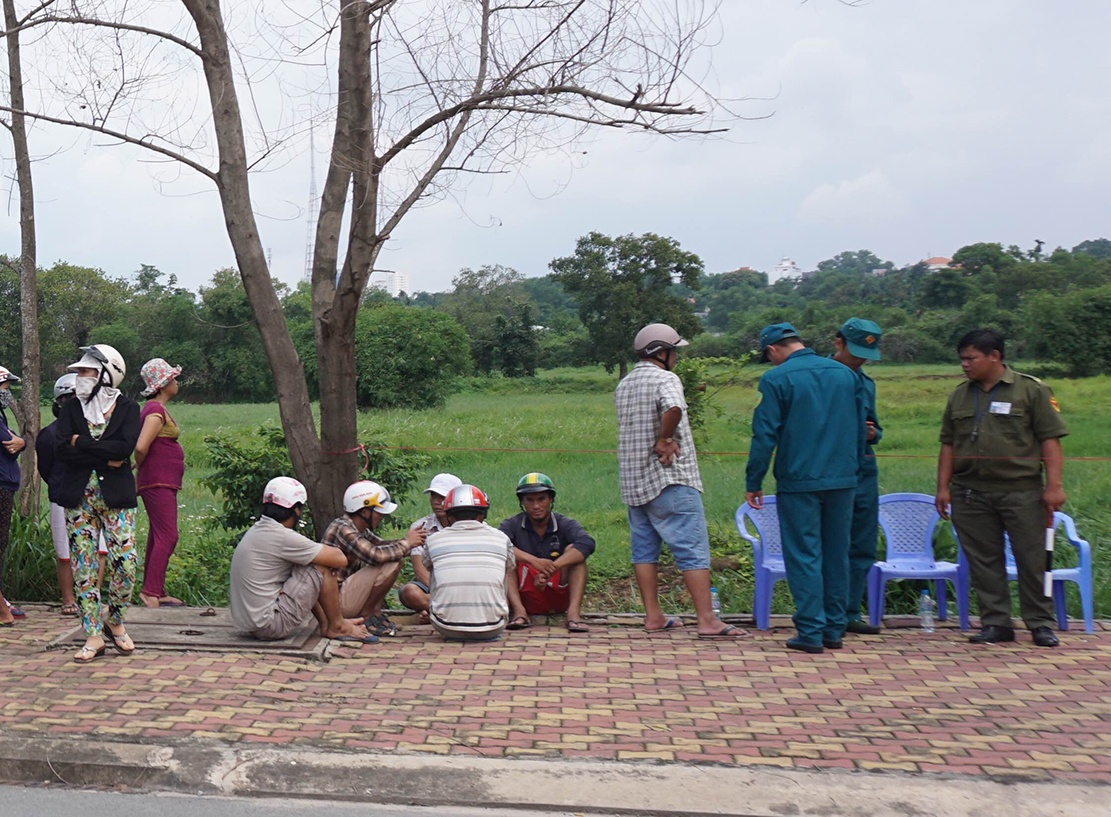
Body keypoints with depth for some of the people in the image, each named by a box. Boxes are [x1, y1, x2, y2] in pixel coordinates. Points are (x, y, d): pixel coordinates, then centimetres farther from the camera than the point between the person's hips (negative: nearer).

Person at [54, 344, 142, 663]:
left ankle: (116, 623, 18)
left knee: (124, 562, -6)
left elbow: (126, 446, -15)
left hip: (116, 495, -2)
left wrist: (81, 443, -10)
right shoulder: (71, 409, 8)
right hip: (78, 496, 2)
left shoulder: (127, 408, 2)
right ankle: (94, 635, 10)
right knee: (84, 565, 2)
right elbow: (61, 450, -6)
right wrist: (105, 457, -13)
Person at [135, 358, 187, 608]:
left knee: (158, 537, 12)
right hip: (158, 483, -10)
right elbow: (141, 447, -24)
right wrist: (141, 467, -8)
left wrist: (140, 468, 19)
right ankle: (151, 591, -12)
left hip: (162, 484, 10)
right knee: (167, 537, -12)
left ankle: (156, 592, 17)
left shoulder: (154, 409, 17)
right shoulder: (156, 410, -15)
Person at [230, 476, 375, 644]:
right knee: (322, 568, -7)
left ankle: (325, 623, 23)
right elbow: (340, 559, -17)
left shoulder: (257, 530, 9)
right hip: (269, 626, -10)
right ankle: (337, 627, 9)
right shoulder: (282, 537, -19)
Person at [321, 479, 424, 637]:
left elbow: (380, 545, 22)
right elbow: (376, 555, -33)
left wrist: (406, 540, 1)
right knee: (392, 563, -21)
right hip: (337, 599, -10)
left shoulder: (359, 528, 8)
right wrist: (406, 543, -16)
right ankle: (365, 616, -7)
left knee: (395, 556, 12)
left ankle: (375, 611, 6)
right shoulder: (342, 529, -22)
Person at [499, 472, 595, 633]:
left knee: (573, 550, -19)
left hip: (559, 597, 0)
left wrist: (551, 568, -36)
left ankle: (574, 612, -33)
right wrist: (533, 561, -37)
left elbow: (587, 544, -23)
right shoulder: (513, 525, 0)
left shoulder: (565, 525, -1)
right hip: (527, 596, 0)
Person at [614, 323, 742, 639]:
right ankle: (707, 620, -9)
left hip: (633, 480, 8)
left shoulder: (623, 385, 15)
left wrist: (663, 439, -5)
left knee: (644, 548, 11)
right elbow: (674, 409, -32)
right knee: (693, 549, -6)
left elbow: (633, 427, 9)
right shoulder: (665, 379, -10)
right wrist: (664, 440, -18)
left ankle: (653, 616, 14)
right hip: (668, 478, -8)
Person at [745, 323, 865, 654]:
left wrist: (753, 483, -3)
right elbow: (860, 429, 14)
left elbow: (765, 436, -10)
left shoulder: (776, 379, -8)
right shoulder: (845, 374, 8)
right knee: (836, 555, 12)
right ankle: (834, 629, 18)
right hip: (842, 481, 5)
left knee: (804, 557, 1)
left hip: (799, 482, -5)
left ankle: (811, 632, 2)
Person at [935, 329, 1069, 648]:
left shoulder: (1031, 390, 1)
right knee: (983, 561, 5)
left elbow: (1050, 440, -2)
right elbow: (948, 444, 14)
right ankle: (995, 623, 15)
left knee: (1032, 559, 2)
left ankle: (1040, 624, 14)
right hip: (970, 493, 4)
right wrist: (943, 487, 8)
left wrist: (1053, 486, -9)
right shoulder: (959, 396, 12)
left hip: (1022, 491, -3)